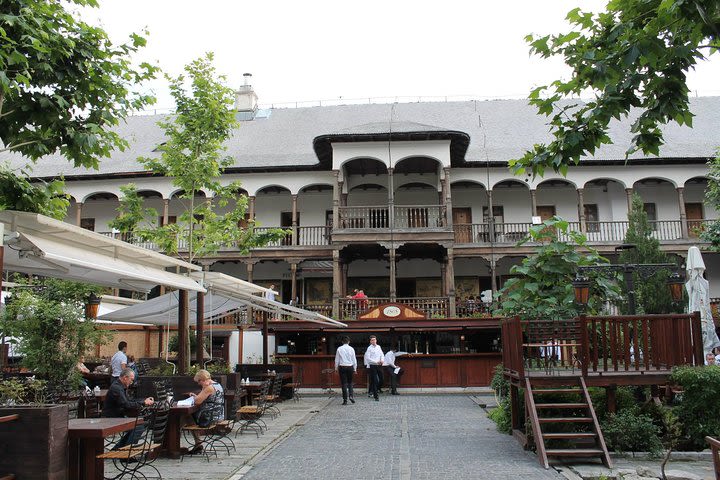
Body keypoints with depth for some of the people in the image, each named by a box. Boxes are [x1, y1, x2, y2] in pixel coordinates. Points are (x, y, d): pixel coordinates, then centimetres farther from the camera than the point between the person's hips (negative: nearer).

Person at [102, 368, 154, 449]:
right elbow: (127, 405, -27)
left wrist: (145, 400, 7)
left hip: (118, 417, 11)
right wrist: (143, 403, -20)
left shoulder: (121, 387, 13)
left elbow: (129, 401, 19)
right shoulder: (116, 388, -20)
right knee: (138, 427, -18)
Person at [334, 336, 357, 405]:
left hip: (342, 367, 0)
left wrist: (336, 368, 13)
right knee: (350, 382, 15)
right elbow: (354, 360, 3)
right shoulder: (351, 349, -2)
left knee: (344, 383, 2)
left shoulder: (339, 349, -2)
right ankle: (351, 395, -4)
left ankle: (345, 400, 2)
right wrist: (355, 369, 11)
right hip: (350, 367, 1)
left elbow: (337, 359, 3)